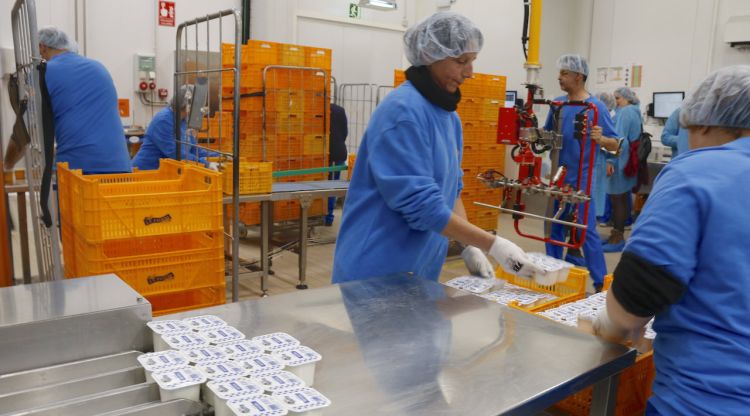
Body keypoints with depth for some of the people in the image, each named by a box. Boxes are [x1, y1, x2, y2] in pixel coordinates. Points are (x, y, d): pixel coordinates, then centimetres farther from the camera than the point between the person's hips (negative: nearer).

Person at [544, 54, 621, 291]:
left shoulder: (596, 107, -10)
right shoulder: (557, 103, 5)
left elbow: (615, 145, -9)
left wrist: (601, 138, -30)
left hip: (581, 179, -6)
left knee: (586, 230, -5)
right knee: (553, 226, 12)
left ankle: (600, 283, 4)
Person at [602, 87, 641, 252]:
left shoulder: (625, 112, -12)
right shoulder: (635, 112, 17)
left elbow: (618, 138, -20)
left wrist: (610, 160, -23)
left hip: (620, 161, -10)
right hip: (629, 161, 10)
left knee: (617, 198, -5)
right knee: (622, 198, 14)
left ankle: (617, 238, 0)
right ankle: (618, 234, 22)